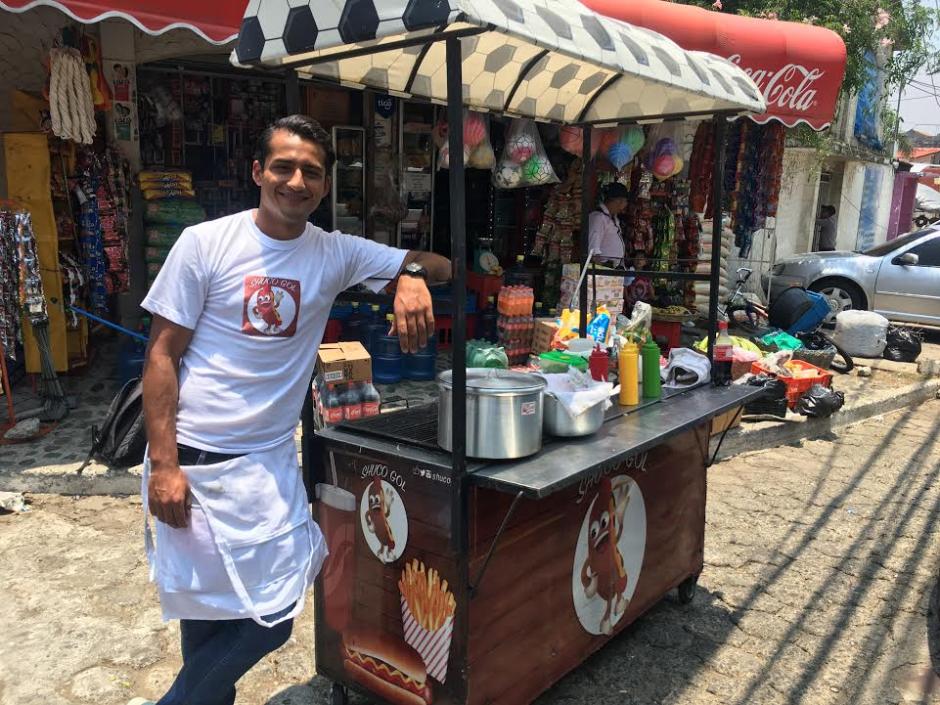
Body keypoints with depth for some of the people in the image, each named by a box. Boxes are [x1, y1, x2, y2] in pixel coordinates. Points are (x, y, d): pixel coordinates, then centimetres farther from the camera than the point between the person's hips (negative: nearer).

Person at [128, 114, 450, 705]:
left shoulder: (336, 253, 3)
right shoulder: (205, 243, -5)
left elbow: (441, 266, 7)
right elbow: (162, 355, -5)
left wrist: (412, 275, -18)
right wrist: (163, 465, -11)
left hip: (271, 459, 4)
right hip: (195, 459, -3)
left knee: (272, 614, 6)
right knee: (206, 611, 3)